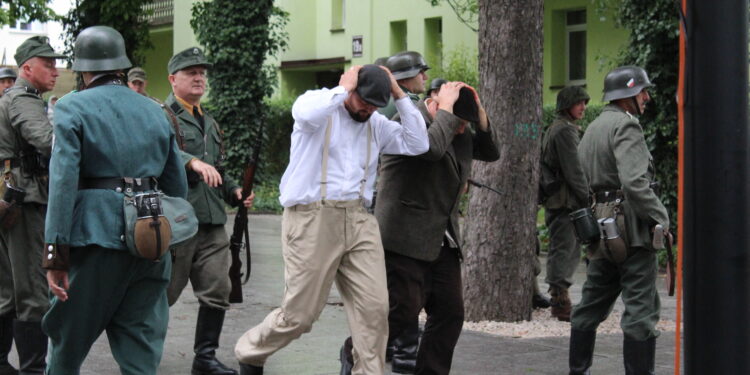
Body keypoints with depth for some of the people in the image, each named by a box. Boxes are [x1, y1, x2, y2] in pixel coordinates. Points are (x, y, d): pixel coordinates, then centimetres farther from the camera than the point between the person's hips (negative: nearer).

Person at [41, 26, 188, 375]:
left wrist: (55, 254, -15)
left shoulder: (73, 109, -3)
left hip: (96, 238, -4)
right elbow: (177, 185, 13)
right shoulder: (154, 111, 13)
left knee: (68, 337, 11)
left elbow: (63, 181, -13)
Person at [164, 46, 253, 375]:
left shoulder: (209, 123, 21)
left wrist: (234, 192, 12)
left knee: (217, 291, 3)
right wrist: (194, 162, -38)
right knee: (163, 293, 2)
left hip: (212, 223, 7)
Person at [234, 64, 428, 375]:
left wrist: (400, 95, 6)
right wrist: (343, 88, -12)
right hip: (312, 218, -6)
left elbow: (418, 144, 7)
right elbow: (306, 113, -27)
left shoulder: (377, 125, 15)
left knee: (374, 307, -5)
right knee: (300, 312, -1)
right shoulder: (321, 106, -2)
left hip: (358, 221, 6)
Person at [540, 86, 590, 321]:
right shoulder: (565, 130, -13)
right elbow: (573, 171, -17)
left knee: (570, 251, 14)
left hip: (556, 200, 11)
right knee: (563, 250, -7)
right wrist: (588, 198, -13)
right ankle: (560, 302, -5)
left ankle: (559, 301, 18)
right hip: (565, 200, -11)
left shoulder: (555, 128, 19)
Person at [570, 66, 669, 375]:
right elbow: (634, 182, -23)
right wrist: (660, 218, -16)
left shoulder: (592, 129, 19)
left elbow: (583, 182, 20)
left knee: (592, 305, 15)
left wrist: (589, 227, 20)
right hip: (631, 227, -9)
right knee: (641, 309, -6)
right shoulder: (626, 126, -11)